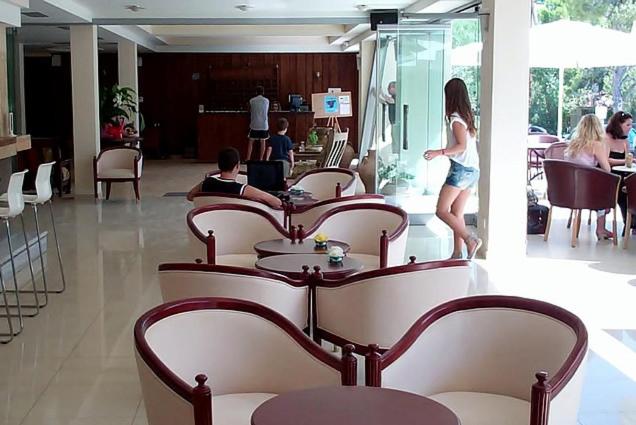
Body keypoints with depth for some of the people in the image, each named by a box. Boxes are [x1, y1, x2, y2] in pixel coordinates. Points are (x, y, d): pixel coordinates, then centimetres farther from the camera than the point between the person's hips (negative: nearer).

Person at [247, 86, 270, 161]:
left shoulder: (252, 100, -2)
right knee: (262, 141, 6)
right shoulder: (267, 100, 0)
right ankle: (261, 159, 6)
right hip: (264, 125, 1)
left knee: (251, 142, 6)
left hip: (254, 125, -1)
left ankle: (248, 159, 3)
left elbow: (250, 112, 6)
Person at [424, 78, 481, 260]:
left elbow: (462, 145, -21)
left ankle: (470, 240, -16)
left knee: (441, 211, -8)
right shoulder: (467, 116, 14)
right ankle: (457, 254, 10)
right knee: (456, 214, 10)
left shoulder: (455, 118, -11)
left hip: (461, 169, -9)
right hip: (473, 170, 9)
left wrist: (439, 152, -26)